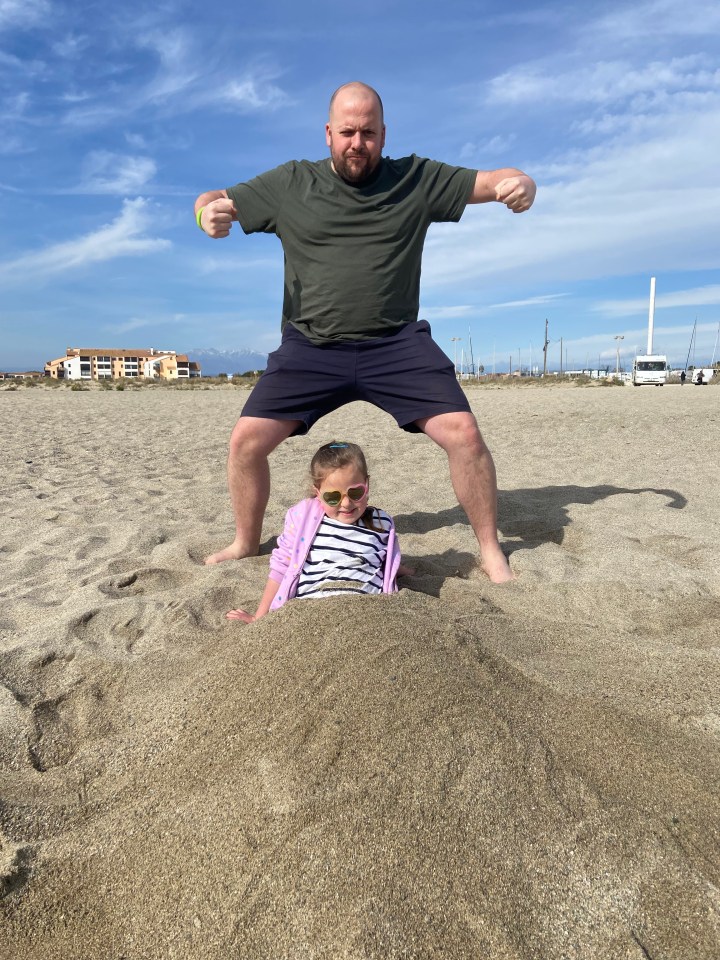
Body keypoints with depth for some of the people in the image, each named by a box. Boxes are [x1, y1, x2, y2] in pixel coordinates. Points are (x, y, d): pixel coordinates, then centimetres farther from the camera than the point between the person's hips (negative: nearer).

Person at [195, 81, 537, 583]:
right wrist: (209, 211, -15)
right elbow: (213, 201, 10)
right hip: (311, 345, 1)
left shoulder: (416, 178, 8)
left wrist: (520, 183, -18)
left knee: (464, 434, -16)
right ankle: (246, 543, 18)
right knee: (247, 440, -9)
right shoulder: (290, 183, 8)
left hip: (397, 344, 0)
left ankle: (492, 551, 5)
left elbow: (491, 181, 7)